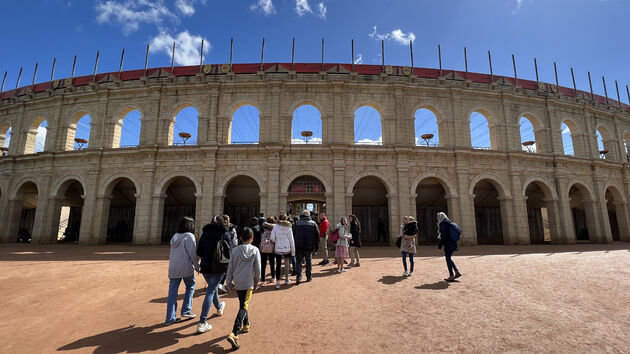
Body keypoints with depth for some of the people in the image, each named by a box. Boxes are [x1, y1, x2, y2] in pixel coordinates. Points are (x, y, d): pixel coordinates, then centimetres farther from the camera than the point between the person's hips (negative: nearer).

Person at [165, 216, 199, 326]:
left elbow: (172, 254, 16)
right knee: (190, 287, 16)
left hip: (173, 268, 6)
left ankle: (170, 318, 13)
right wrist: (197, 266, -3)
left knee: (172, 291, 8)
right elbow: (193, 253, -13)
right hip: (186, 267, -6)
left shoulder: (175, 236, 10)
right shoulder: (189, 236, -12)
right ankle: (186, 311, 17)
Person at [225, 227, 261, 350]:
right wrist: (256, 282, 11)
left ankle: (245, 325, 39)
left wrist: (229, 283, 14)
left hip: (237, 283, 3)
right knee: (244, 307, -2)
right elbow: (258, 269, -3)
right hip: (248, 283, -3)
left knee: (242, 304, 22)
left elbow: (230, 268, 3)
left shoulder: (235, 250, 0)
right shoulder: (255, 250, -6)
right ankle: (234, 334, -15)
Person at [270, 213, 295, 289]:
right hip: (287, 249, 1)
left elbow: (272, 238, -10)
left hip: (278, 249, -1)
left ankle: (278, 282, 3)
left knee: (278, 265, 5)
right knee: (287, 264, 18)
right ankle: (286, 280, 29)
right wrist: (293, 252, 6)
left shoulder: (276, 226, -5)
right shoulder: (289, 227, -3)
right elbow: (291, 240, 0)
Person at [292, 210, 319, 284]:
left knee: (298, 262, 8)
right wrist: (316, 246, 8)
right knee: (309, 262, 15)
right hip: (309, 247, 1)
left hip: (299, 247, 0)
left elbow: (293, 235, 0)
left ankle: (298, 278, -2)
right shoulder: (313, 223, 0)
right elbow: (317, 235, 1)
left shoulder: (296, 223, -2)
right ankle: (309, 277, 24)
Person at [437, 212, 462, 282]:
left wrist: (439, 245, -12)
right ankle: (457, 272, 20)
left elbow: (443, 236, -18)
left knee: (448, 259, 1)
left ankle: (451, 276, 6)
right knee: (448, 258, 20)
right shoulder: (449, 223, 12)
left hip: (448, 244, -9)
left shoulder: (443, 224, -15)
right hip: (453, 243, 9)